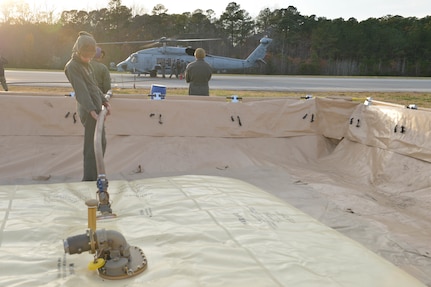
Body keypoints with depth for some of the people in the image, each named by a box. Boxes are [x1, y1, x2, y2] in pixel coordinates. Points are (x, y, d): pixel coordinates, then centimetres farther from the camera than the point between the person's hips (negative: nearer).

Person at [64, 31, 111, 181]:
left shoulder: (86, 64, 18)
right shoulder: (72, 66, -10)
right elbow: (81, 90, -20)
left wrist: (105, 101, 12)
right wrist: (91, 110, -28)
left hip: (95, 108, 10)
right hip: (88, 110, -10)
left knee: (101, 142, 16)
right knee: (92, 147, -8)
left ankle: (94, 177, 28)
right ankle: (89, 179, 0)